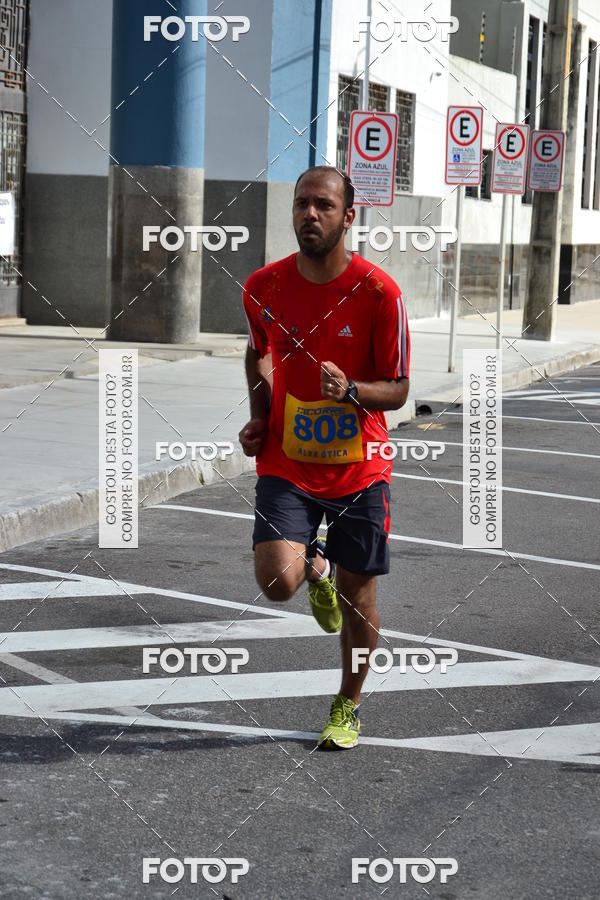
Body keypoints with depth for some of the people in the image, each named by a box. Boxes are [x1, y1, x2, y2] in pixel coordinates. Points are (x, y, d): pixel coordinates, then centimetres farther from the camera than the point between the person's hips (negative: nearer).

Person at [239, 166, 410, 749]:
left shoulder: (378, 292, -13)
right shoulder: (263, 287, -5)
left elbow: (397, 391, -7)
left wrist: (350, 389, -28)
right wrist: (259, 418, 4)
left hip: (358, 467, -1)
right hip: (286, 462, 1)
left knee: (357, 596, 8)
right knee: (276, 581, -19)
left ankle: (348, 706, 33)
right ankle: (317, 567, 21)